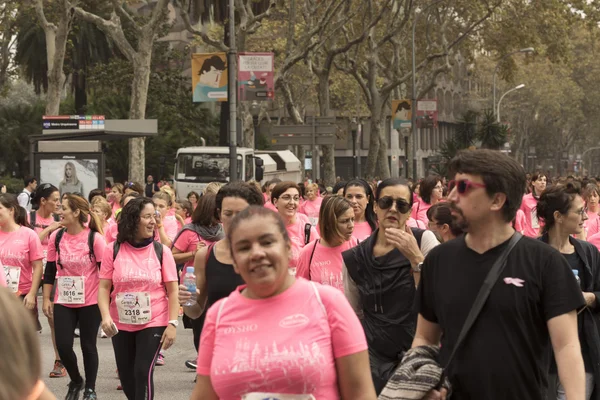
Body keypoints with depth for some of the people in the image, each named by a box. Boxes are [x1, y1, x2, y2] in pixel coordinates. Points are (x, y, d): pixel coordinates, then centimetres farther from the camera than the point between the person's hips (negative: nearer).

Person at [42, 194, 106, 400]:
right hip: (63, 301, 3)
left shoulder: (94, 238, -11)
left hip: (90, 301, -3)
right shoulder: (56, 237, -1)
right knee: (63, 345, -1)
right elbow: (50, 270, 7)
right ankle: (76, 381, 25)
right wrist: (47, 299, 6)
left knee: (88, 345, 6)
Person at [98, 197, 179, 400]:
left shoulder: (161, 251, -5)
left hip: (154, 323, -2)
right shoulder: (113, 250, -4)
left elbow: (172, 290, -3)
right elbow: (104, 287, -2)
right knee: (126, 376, 12)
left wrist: (172, 323, -11)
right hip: (121, 325, 2)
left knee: (143, 372, -12)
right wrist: (105, 316, -18)